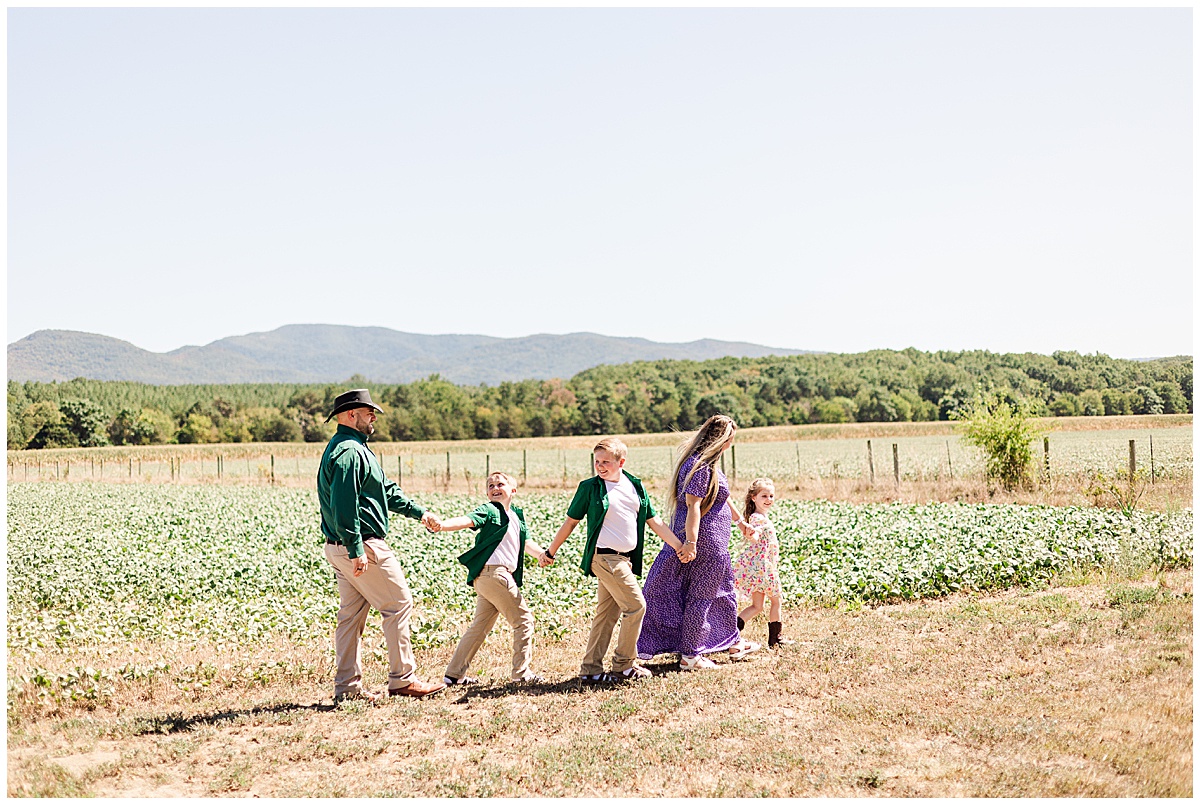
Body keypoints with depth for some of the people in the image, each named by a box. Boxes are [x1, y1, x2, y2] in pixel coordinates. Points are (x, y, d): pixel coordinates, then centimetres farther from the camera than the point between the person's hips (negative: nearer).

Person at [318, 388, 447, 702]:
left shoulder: (355, 448, 19)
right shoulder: (349, 451, -17)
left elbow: (386, 490, 25)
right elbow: (344, 505, -24)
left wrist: (418, 512, 23)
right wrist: (357, 550, -25)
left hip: (340, 547, 11)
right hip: (362, 544, -11)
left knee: (351, 614, 11)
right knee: (398, 604, -2)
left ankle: (347, 687, 14)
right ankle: (402, 679, 2)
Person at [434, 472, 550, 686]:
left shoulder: (517, 515, 19)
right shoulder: (489, 511, -5)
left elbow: (526, 541, 24)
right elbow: (467, 520, -21)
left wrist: (542, 552, 3)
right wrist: (442, 525, -40)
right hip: (494, 573, -9)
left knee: (480, 626, 12)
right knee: (523, 620, -2)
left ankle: (454, 674, 16)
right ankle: (521, 673, 4)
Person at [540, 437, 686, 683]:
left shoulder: (635, 486, 9)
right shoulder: (589, 487, -4)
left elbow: (654, 521, 13)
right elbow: (570, 522, 3)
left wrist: (680, 546, 8)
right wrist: (551, 552, 7)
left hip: (625, 559, 6)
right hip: (605, 557, -6)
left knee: (607, 613, 9)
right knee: (636, 607, -8)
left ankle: (590, 669, 15)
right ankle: (623, 666, 4)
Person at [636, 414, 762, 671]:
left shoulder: (703, 462, 13)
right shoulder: (701, 466, -21)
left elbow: (721, 496, 26)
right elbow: (693, 505, -27)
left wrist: (739, 520, 36)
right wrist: (691, 542, -31)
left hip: (713, 542, 11)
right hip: (705, 541, -11)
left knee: (724, 589, 22)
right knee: (701, 596, -2)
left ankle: (733, 643, 36)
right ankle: (690, 655, 7)